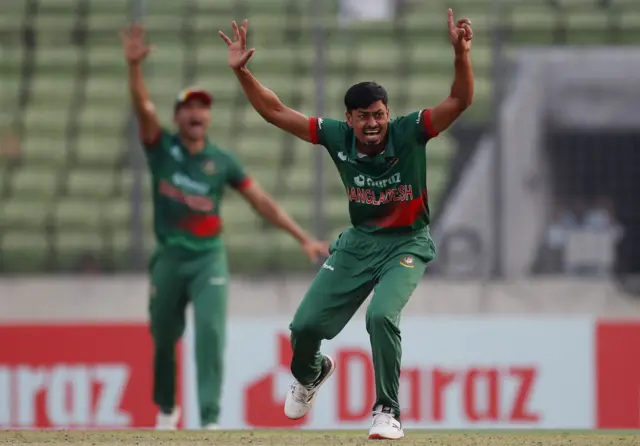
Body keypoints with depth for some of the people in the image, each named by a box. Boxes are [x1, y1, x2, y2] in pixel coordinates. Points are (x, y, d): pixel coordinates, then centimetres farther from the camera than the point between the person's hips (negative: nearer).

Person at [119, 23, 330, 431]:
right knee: (164, 337, 11)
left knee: (210, 332, -17)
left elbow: (262, 201, 4)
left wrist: (304, 238, -2)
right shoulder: (162, 147, 1)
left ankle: (211, 419, -21)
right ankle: (166, 409, 34)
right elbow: (143, 107, -16)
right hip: (169, 256, 1)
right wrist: (135, 66, -34)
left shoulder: (222, 161, 3)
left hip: (209, 257, -1)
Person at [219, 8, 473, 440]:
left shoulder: (409, 132, -20)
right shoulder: (337, 136, -12)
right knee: (306, 325, 1)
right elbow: (275, 112, -8)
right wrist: (241, 71, -19)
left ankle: (388, 411, -14)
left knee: (382, 315, -30)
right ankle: (310, 373, 40)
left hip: (408, 243, -4)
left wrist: (461, 54, -46)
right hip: (359, 241, 4)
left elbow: (461, 101, -30)